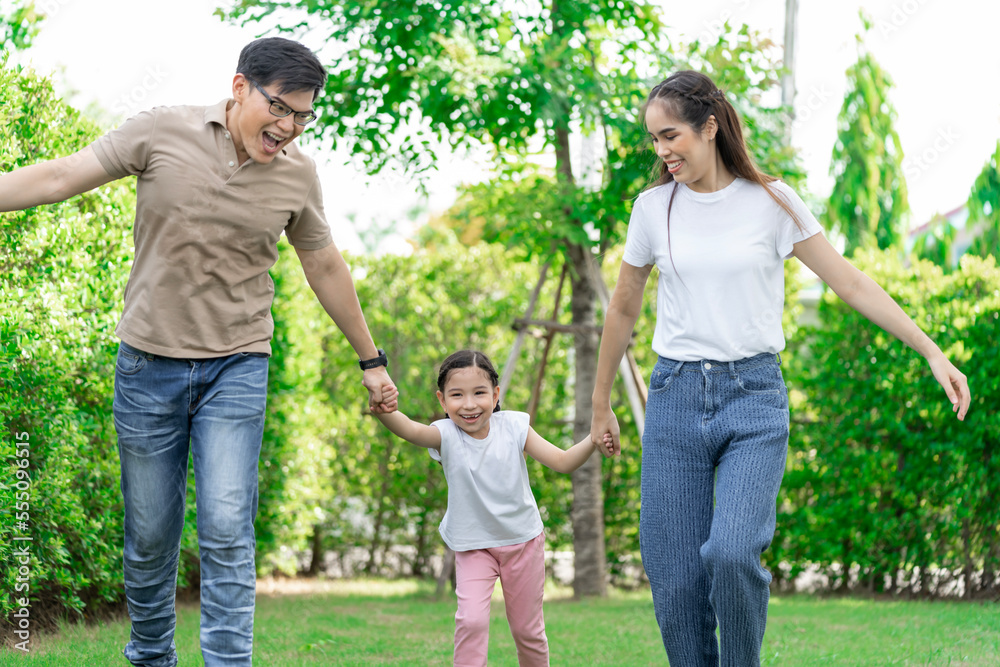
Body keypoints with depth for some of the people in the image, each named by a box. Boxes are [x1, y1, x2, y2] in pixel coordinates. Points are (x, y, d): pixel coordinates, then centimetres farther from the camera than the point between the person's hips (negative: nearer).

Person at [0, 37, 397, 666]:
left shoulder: (299, 175, 0)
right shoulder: (163, 131, -7)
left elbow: (326, 267, 13)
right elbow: (60, 176, -7)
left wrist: (372, 360, 20)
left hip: (237, 366, 0)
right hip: (149, 361, 0)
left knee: (226, 530, -12)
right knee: (150, 536, 8)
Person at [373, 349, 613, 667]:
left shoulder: (513, 426, -12)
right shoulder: (446, 435, -18)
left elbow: (563, 461, -12)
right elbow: (409, 429, -40)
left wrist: (593, 442, -32)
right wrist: (381, 408, -63)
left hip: (523, 539, 1)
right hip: (473, 546, -1)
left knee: (528, 629, 12)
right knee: (471, 620, -21)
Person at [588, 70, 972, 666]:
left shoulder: (771, 201, 0)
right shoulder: (654, 207, 7)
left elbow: (851, 284, 1)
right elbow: (623, 310, 18)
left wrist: (933, 352, -4)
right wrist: (601, 404, 23)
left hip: (754, 395, -2)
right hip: (676, 395, 3)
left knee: (732, 552, -22)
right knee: (674, 580, -3)